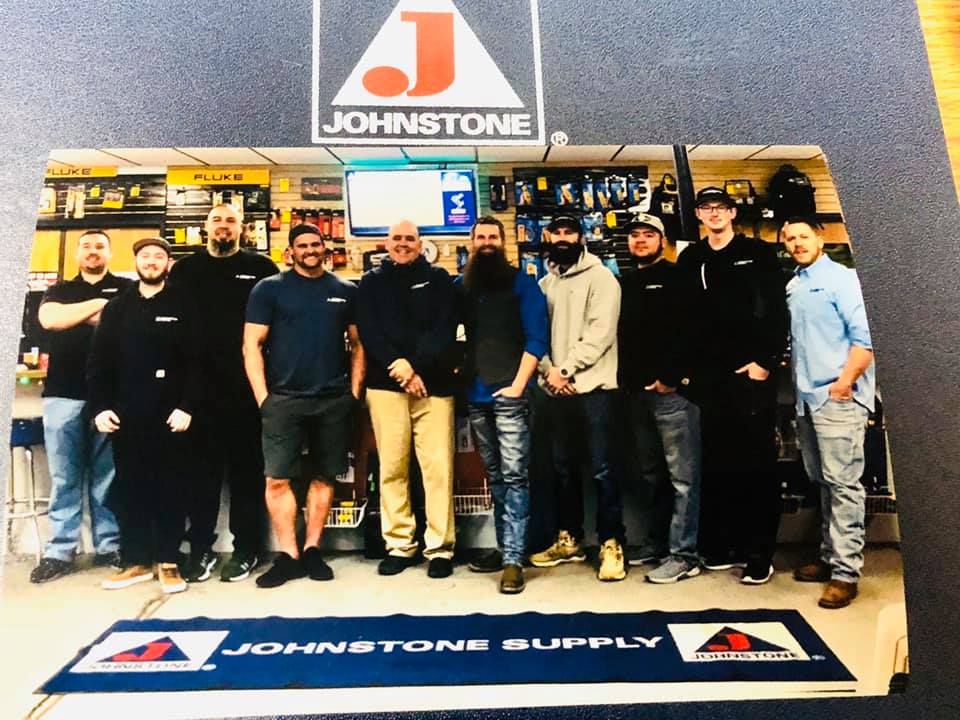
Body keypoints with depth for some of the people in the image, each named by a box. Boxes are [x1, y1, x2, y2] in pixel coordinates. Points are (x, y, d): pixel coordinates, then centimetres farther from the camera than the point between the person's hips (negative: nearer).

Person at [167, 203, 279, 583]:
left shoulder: (261, 268, 5)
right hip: (198, 385, 2)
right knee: (202, 467, 9)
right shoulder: (185, 269, 13)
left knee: (246, 466, 6)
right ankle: (201, 547, 21)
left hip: (247, 385, -2)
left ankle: (246, 549, 17)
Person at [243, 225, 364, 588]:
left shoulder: (346, 291, 10)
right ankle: (288, 555, 11)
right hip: (284, 399, -1)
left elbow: (357, 344, 12)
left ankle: (312, 550, 20)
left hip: (334, 400, 2)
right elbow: (252, 345, -1)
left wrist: (354, 392, 3)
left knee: (323, 478, 7)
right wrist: (263, 397, -8)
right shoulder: (269, 288, 3)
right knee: (277, 479, -2)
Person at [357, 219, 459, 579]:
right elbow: (368, 332, 3)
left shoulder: (438, 279, 12)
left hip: (433, 384, -1)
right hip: (386, 384, 1)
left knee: (438, 466, -5)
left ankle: (440, 548, 4)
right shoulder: (372, 282, 15)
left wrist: (415, 365, -14)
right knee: (391, 467, 2)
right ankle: (399, 545, 13)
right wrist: (399, 368, -10)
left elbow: (444, 330, 0)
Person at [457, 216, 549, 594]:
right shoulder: (461, 285, 13)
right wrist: (459, 375, 4)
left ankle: (513, 558, -2)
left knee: (514, 475, -6)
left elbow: (537, 337, -6)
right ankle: (504, 546, 23)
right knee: (494, 476, 13)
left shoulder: (521, 282, 1)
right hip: (475, 395, 5)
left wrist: (519, 384, -13)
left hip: (509, 394, -5)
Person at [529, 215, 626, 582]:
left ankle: (611, 545, 7)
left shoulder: (600, 277, -1)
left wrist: (566, 369, -14)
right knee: (563, 466, 12)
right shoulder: (545, 283, 16)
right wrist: (548, 370, -5)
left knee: (602, 468, -4)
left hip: (593, 385, -5)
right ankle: (568, 540, 24)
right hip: (558, 388, 6)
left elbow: (600, 332, -11)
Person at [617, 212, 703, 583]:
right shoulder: (624, 283, 18)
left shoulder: (677, 278, -1)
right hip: (637, 393, 7)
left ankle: (683, 554, 4)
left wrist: (671, 378, -16)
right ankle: (656, 542, 26)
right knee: (650, 474, 15)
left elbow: (690, 331, -12)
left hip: (672, 390, -7)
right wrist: (624, 379, 8)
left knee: (682, 476, -2)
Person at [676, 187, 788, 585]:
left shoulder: (758, 252, 4)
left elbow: (777, 311, -2)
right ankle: (725, 545, 20)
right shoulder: (690, 259, 12)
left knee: (757, 463, 1)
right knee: (716, 464, 7)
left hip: (753, 372, -3)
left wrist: (766, 362, -10)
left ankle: (759, 553, 10)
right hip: (710, 376, 3)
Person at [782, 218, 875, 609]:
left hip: (838, 397, -7)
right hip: (806, 398, 7)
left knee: (842, 484, -6)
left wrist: (844, 382, -18)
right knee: (822, 483, 13)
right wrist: (795, 385, 10)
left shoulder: (841, 278, -3)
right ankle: (829, 557, 24)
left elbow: (864, 337, -11)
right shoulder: (792, 286, 16)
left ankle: (845, 572, 1)